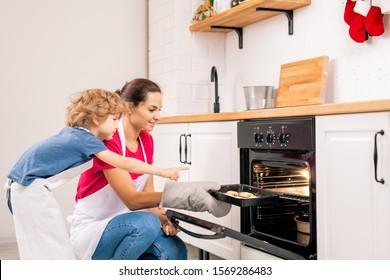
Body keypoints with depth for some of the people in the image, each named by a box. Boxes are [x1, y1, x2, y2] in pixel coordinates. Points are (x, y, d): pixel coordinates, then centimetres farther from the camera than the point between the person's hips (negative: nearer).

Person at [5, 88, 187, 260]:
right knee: (54, 252, -4)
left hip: (24, 187, 10)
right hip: (32, 190, -10)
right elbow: (125, 163, -19)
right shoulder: (87, 140, -16)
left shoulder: (73, 132, 8)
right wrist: (164, 172, -15)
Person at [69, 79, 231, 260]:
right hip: (90, 230, -7)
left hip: (124, 225, 7)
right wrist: (181, 194, -41)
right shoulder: (107, 141, -23)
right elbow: (132, 200, -30)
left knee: (175, 251, -18)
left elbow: (147, 192, 3)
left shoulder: (146, 140, 2)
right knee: (146, 223, -34)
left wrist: (163, 218, -17)